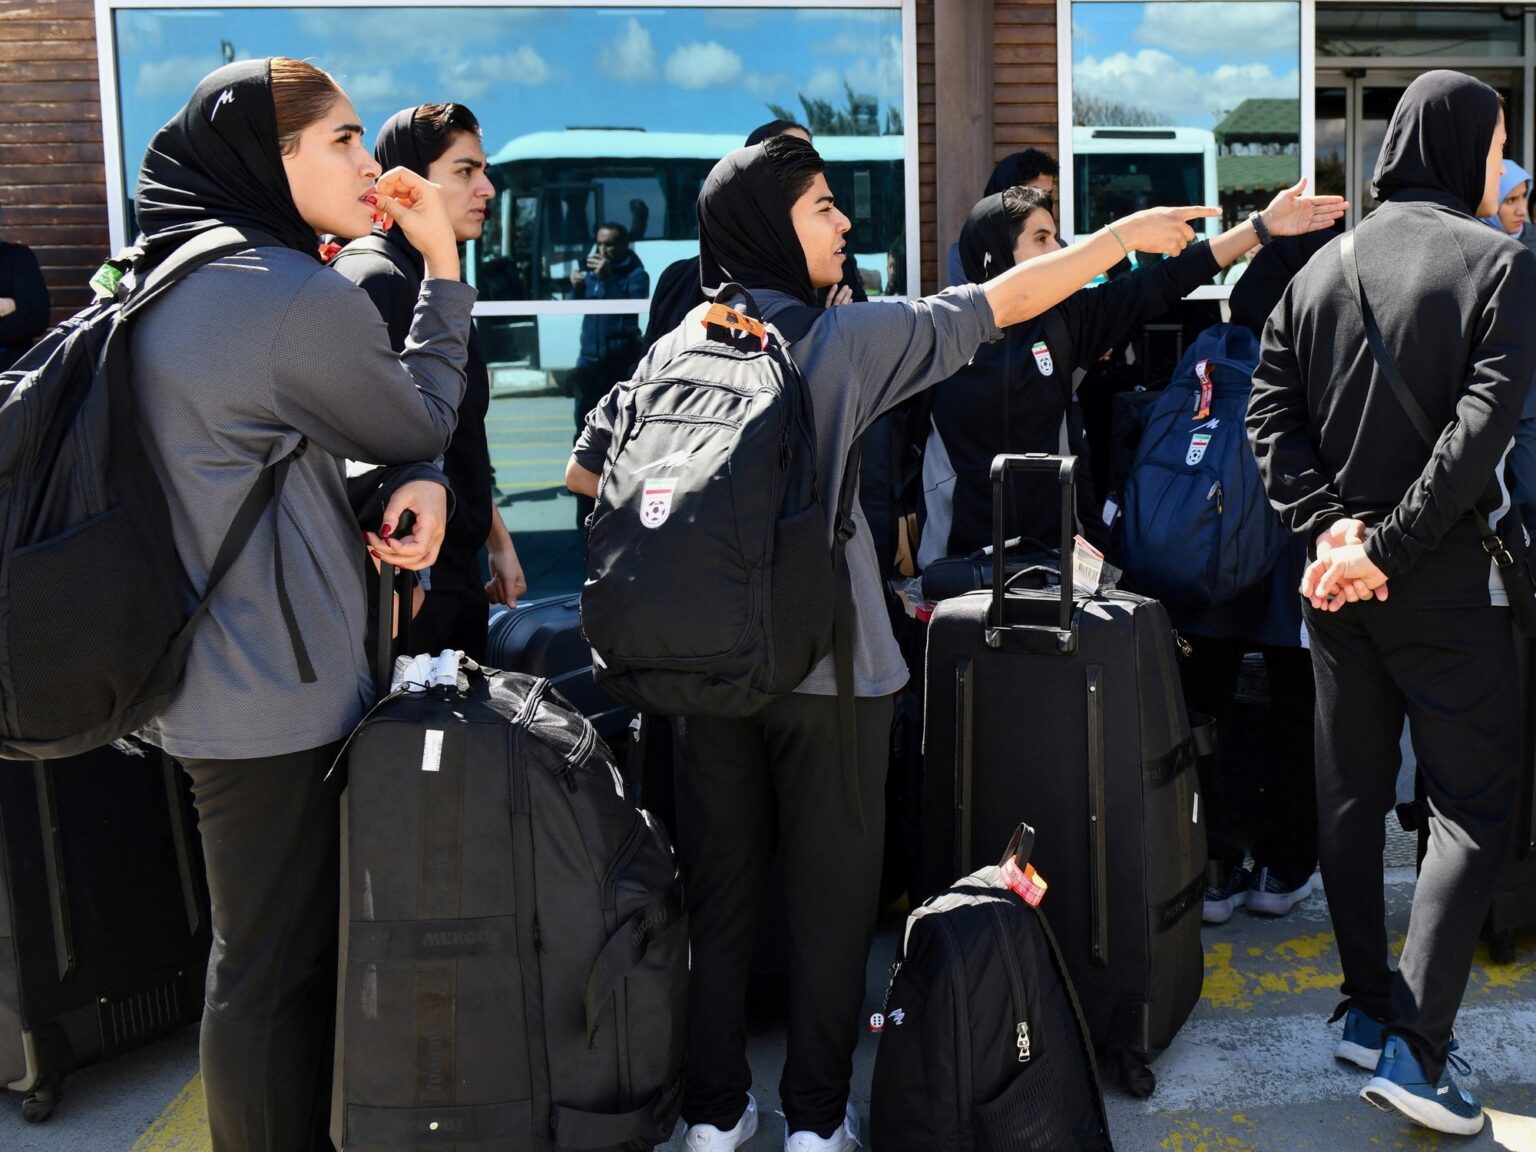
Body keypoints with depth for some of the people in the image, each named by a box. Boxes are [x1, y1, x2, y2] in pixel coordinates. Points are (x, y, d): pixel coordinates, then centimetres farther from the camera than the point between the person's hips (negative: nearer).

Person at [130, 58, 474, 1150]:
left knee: (265, 946, 23)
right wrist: (441, 266, 2)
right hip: (278, 696, -10)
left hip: (212, 679, 10)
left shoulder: (175, 286, 9)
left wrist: (420, 479, -8)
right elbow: (422, 421, -4)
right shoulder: (303, 299, -21)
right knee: (277, 968, 5)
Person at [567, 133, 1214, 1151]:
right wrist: (1126, 232, 9)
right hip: (826, 663, -4)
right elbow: (1001, 304, -2)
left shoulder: (677, 347, 3)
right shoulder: (847, 338, -8)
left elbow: (587, 471, 7)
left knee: (718, 892, 12)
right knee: (831, 895, 8)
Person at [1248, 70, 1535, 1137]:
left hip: (1336, 576, 6)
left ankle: (1366, 1011, 24)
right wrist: (1389, 548, -16)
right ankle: (1415, 1048, -5)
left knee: (1351, 794, 14)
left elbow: (1271, 413, 0)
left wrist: (1333, 528, -6)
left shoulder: (1320, 268, 7)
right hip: (1446, 573, -5)